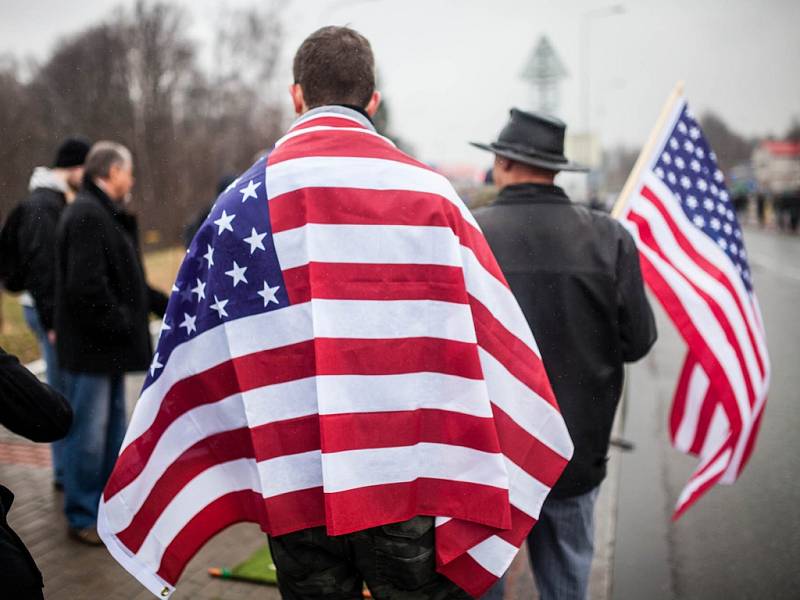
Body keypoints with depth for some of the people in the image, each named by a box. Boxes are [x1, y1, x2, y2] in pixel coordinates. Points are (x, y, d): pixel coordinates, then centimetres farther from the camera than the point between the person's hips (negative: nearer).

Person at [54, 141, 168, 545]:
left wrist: (167, 306, 16)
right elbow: (86, 287, -25)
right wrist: (120, 324, -17)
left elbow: (123, 281, 20)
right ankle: (82, 517, 13)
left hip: (108, 345, 11)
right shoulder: (87, 215, -17)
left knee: (113, 427, 18)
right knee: (89, 433, 0)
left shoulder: (105, 215, 16)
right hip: (89, 347, -11)